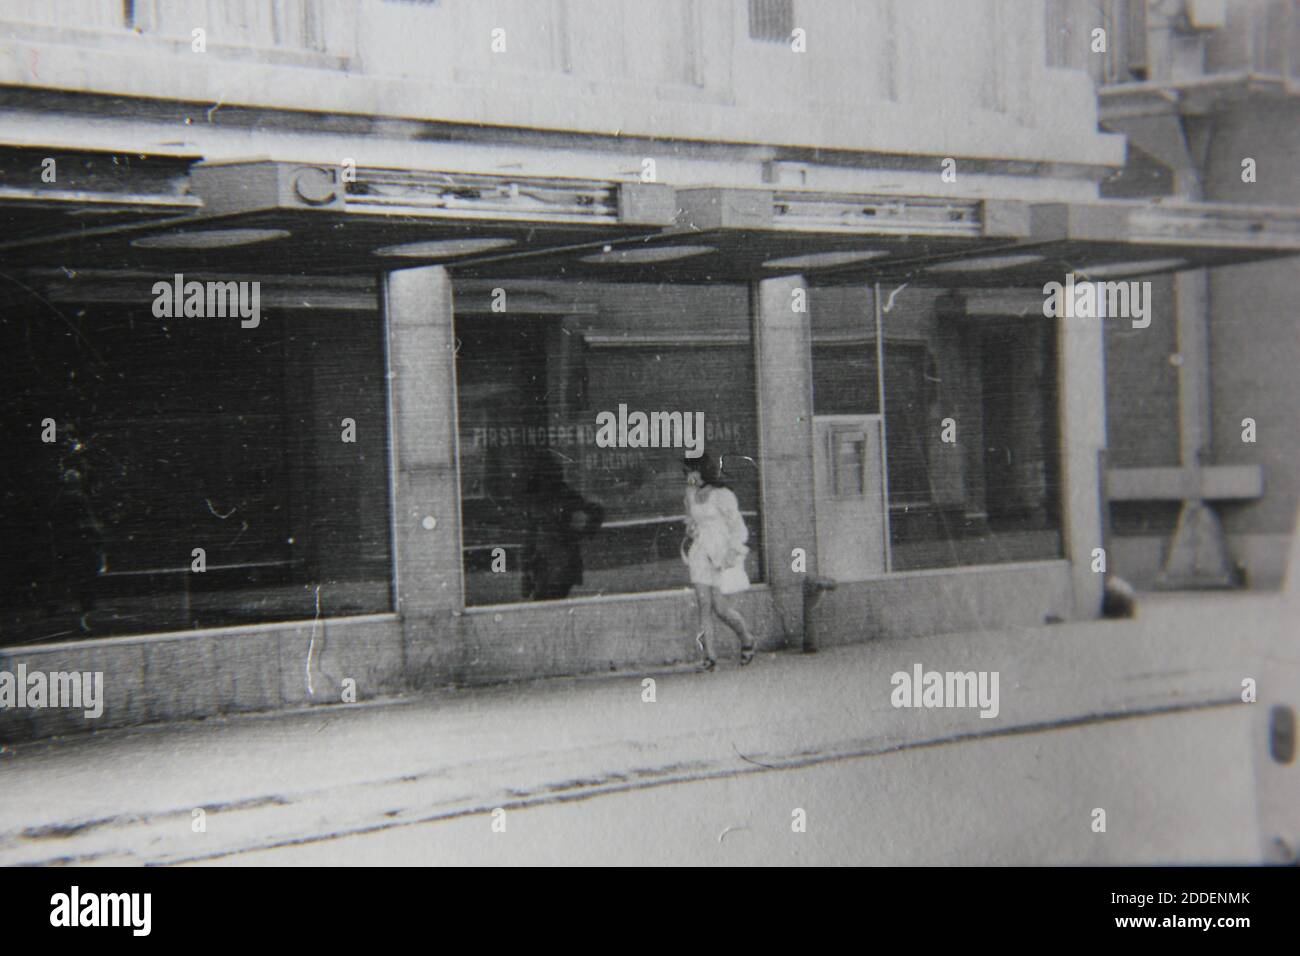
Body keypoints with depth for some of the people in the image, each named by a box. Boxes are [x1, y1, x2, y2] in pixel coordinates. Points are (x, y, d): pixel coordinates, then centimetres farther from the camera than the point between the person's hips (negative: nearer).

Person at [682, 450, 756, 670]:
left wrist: (730, 554, -16)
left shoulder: (722, 495, -11)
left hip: (723, 555, -6)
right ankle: (709, 655, -6)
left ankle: (747, 640, 19)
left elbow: (738, 529, -9)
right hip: (700, 556, 6)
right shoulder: (692, 494, 10)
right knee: (704, 607, -5)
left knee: (721, 608, -6)